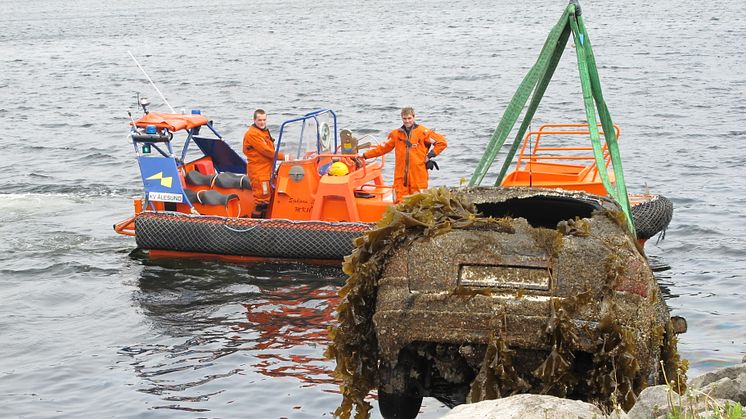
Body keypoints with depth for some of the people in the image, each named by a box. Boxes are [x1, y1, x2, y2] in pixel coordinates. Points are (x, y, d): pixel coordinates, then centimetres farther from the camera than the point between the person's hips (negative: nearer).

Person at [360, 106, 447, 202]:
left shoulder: (423, 132, -1)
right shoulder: (396, 134, 11)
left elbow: (442, 142, 0)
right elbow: (383, 148, 17)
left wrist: (430, 155, -4)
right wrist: (365, 155, 13)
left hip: (418, 175, -3)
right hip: (401, 175, 3)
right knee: (400, 203, 0)